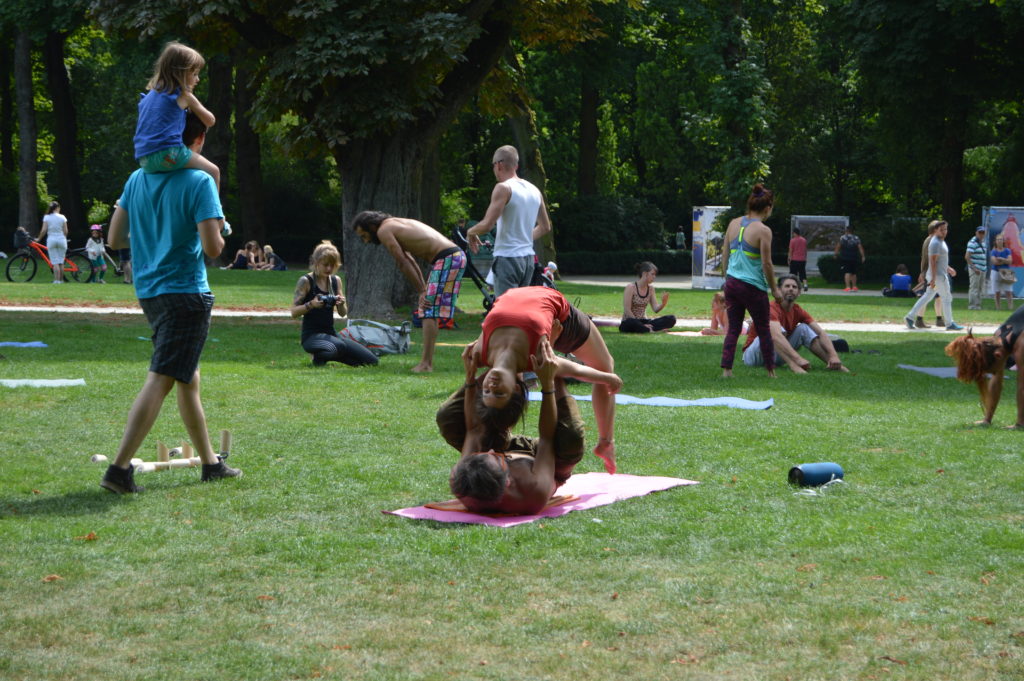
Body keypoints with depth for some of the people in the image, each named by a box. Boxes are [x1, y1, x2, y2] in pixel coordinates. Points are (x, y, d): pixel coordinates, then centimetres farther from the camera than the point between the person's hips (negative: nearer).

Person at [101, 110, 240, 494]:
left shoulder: (137, 179, 7)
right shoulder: (199, 181, -13)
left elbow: (115, 239, 9)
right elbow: (212, 248, -19)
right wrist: (219, 233, 3)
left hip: (148, 291, 8)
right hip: (185, 292, -8)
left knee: (188, 379, 18)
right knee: (160, 381, -9)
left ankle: (210, 463, 29)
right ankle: (119, 469, -15)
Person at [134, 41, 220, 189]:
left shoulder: (151, 94, 21)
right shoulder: (183, 95, 3)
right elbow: (210, 121, 11)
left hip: (144, 161, 7)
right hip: (168, 154, -7)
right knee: (213, 172, 3)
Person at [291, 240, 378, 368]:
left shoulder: (336, 281, 8)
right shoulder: (306, 281, -8)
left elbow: (343, 313, 11)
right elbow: (293, 313, -11)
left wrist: (341, 304, -11)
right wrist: (311, 304, -28)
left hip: (330, 333, 6)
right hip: (311, 335, -6)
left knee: (372, 361, -2)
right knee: (340, 346, -39)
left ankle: (328, 354, 11)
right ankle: (319, 357, -6)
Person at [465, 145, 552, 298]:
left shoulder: (503, 188, -11)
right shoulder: (535, 191, 13)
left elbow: (487, 225, -18)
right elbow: (545, 227, 21)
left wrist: (470, 232, 0)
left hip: (508, 258, -8)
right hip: (528, 257, 8)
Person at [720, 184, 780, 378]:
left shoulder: (733, 224, 5)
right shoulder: (763, 230, -13)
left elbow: (725, 254, 10)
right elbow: (767, 264, -12)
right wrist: (774, 289, 0)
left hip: (732, 283, 5)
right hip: (753, 287, -5)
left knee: (733, 329, 11)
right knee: (764, 330, 9)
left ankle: (726, 369, 4)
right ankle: (771, 371, 16)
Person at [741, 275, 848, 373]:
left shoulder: (798, 311, -1)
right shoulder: (772, 308, -25)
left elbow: (821, 332, -8)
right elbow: (776, 336, -43)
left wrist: (833, 355, -26)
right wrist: (798, 359, -53)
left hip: (778, 354, 7)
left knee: (804, 328, -8)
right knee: (772, 332, -33)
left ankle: (832, 364, -19)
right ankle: (793, 366, -49)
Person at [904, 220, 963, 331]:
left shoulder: (941, 241, 16)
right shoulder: (935, 243, -17)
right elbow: (933, 261, -22)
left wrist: (948, 268, 29)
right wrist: (933, 279, -25)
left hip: (939, 274, 10)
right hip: (938, 276, -10)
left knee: (927, 297, 11)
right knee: (947, 298, -2)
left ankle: (910, 317, 11)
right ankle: (950, 324, 4)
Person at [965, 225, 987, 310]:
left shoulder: (983, 242, 16)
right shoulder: (973, 242, -12)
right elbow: (967, 257, -18)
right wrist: (974, 268, -20)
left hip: (982, 269, 9)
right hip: (975, 269, -9)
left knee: (981, 289, 11)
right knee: (974, 287, -8)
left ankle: (978, 305, 16)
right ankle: (972, 306, -6)